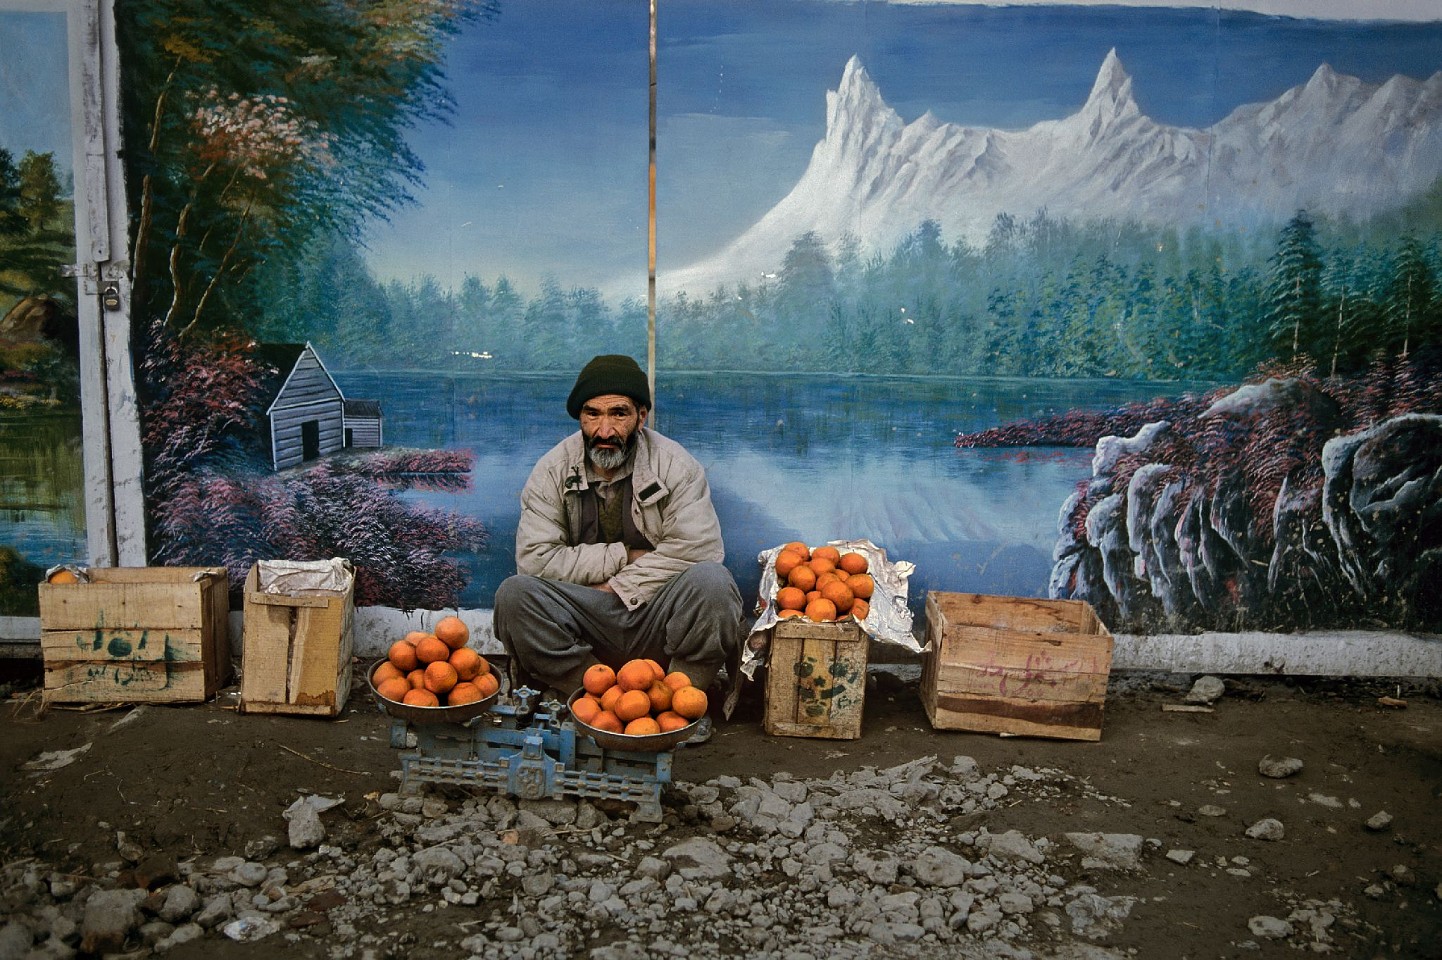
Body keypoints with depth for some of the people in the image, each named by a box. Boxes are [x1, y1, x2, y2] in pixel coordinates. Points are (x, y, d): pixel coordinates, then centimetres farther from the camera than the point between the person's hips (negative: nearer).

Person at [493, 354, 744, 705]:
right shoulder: (553, 469, 0)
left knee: (711, 580, -30)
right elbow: (535, 558, -9)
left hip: (658, 614, -1)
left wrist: (617, 587, -14)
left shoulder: (674, 463, -3)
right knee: (514, 593, -25)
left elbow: (698, 546, -14)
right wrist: (626, 557, -10)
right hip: (582, 622, 1)